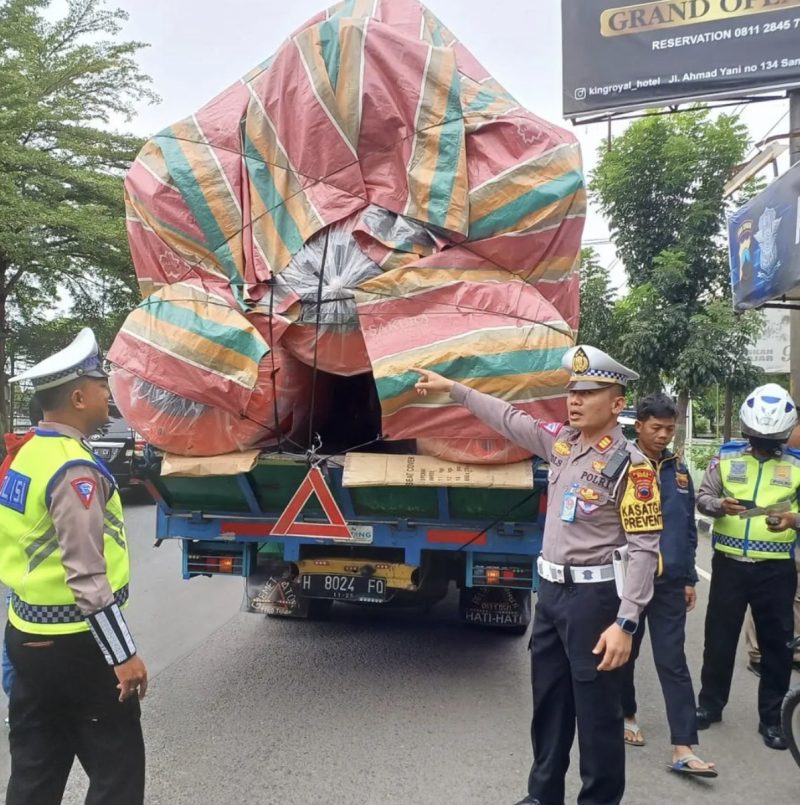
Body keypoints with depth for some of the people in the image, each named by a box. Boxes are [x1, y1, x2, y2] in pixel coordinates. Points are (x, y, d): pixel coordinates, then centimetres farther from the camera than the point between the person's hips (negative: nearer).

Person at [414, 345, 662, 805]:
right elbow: (509, 418, 18)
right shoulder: (562, 441, 5)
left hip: (594, 597, -7)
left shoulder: (630, 465, -15)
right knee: (549, 703, 20)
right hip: (551, 592, 7)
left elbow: (645, 548, -18)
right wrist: (453, 388, 21)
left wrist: (625, 622, -23)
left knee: (597, 713, 4)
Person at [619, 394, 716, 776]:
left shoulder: (679, 471, 8)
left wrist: (690, 578, 12)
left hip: (670, 583, 3)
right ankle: (626, 715, 35)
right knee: (624, 653, 13)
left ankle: (683, 749, 4)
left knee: (673, 662, 2)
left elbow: (688, 529, 13)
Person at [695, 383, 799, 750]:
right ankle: (710, 703, 26)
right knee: (719, 637, 10)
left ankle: (771, 717, 23)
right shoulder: (726, 458, 2)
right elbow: (703, 497, 3)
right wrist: (719, 506, -18)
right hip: (729, 564, 1)